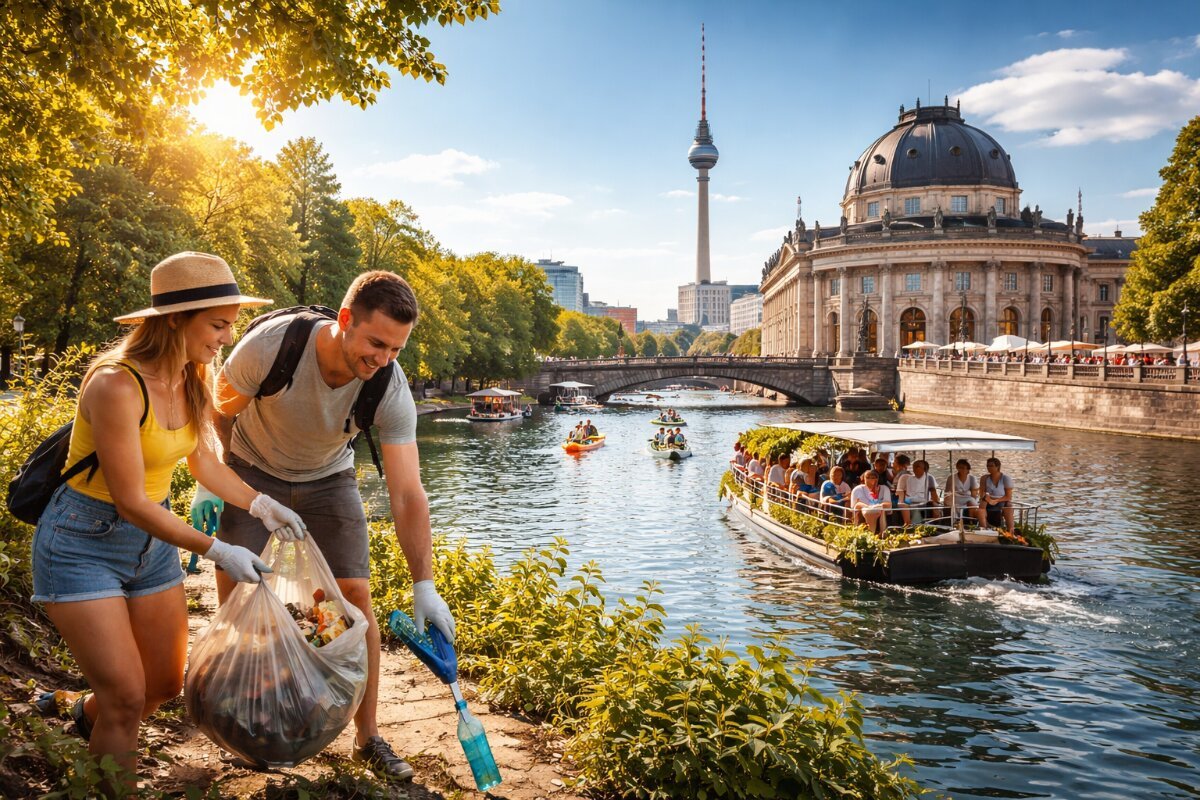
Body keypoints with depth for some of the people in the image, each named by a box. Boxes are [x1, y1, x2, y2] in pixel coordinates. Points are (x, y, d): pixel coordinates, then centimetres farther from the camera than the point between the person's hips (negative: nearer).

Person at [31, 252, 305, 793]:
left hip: (151, 539, 7)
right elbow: (131, 501, -25)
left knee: (166, 686, 17)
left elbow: (201, 458, 10)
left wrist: (262, 506, -1)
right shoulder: (116, 385, -28)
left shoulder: (192, 379, -5)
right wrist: (217, 552, -22)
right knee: (127, 698, -6)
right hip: (83, 544, -7)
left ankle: (82, 714, 46)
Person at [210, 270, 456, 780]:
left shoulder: (391, 391, -30)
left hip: (327, 480, 1)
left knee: (355, 595, -6)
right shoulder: (271, 345, -34)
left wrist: (424, 586, -32)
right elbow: (218, 411, -13)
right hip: (252, 471, 0)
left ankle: (367, 737, 7)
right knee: (235, 591, -5)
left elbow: (407, 495, -28)